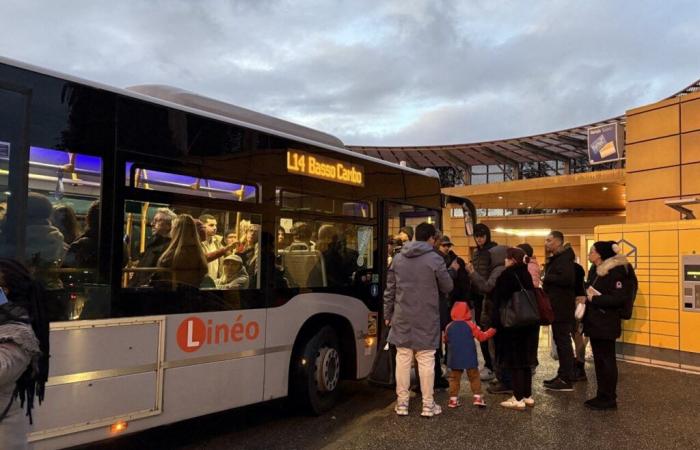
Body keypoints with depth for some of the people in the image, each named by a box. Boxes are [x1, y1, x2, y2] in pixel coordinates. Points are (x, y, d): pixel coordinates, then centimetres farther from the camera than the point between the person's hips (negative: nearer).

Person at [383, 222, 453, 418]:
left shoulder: (398, 258, 4)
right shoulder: (435, 259, -9)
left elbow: (390, 290, 6)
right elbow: (447, 287, -1)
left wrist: (388, 314, 13)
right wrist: (451, 271, 19)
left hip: (402, 318, 3)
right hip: (426, 319, -3)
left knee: (403, 359, 8)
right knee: (426, 360, 4)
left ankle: (402, 403, 15)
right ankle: (428, 405, 12)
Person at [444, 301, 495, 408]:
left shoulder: (449, 326, 1)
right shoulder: (470, 325, -8)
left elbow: (446, 339, 14)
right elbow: (481, 337, -5)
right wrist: (491, 331, 11)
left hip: (454, 359, 2)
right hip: (469, 358, -2)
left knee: (454, 378, 9)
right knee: (474, 377, 9)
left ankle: (453, 399, 7)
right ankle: (477, 397, 6)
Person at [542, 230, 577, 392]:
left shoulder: (564, 258, -16)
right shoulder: (557, 258, 18)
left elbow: (567, 278, -30)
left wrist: (547, 278, -18)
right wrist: (548, 280, 5)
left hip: (562, 308, -10)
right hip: (557, 307, 11)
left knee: (563, 342, -7)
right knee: (560, 341, 15)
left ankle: (566, 380, -2)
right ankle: (562, 375, 24)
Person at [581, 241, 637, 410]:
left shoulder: (616, 271, -15)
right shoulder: (595, 270, 11)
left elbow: (619, 298, -22)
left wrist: (594, 299, -17)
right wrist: (587, 297, 4)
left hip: (607, 323, -9)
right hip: (594, 321, 9)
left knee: (607, 360, -1)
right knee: (598, 359, 13)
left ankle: (609, 399, 9)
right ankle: (602, 395, 22)